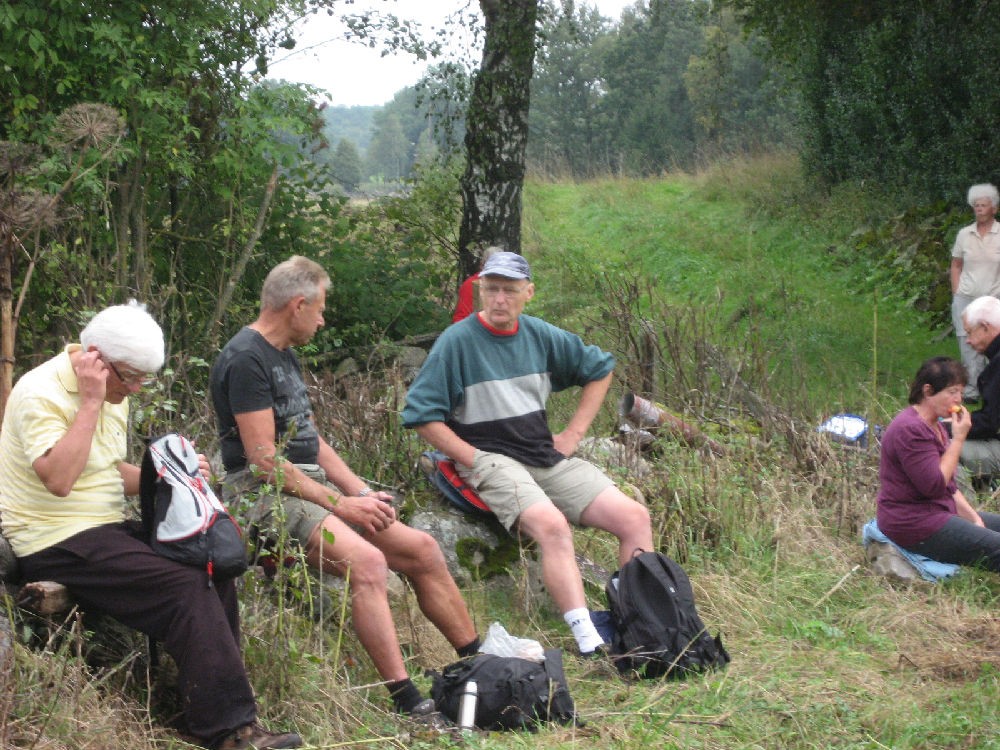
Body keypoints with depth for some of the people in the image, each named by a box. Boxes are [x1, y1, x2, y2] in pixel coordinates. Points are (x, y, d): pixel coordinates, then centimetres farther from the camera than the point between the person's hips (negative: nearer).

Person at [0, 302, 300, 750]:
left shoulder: (114, 396, 13)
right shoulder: (41, 393, -15)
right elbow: (59, 480, -28)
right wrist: (91, 402, -24)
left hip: (104, 529, 9)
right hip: (58, 544, -9)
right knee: (186, 588, -22)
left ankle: (217, 705, 2)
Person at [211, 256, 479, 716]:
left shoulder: (285, 357, 20)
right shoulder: (246, 359, -13)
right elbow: (264, 460, -19)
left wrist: (361, 493, 6)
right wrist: (339, 504, -16)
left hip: (310, 488, 10)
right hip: (264, 494, -10)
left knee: (422, 549, 3)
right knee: (366, 560, -31)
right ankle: (405, 699, -32)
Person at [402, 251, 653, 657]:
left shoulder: (541, 335, 10)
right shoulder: (457, 341, -6)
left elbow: (600, 368, 25)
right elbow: (422, 415, -7)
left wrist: (573, 434, 14)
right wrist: (476, 460, -12)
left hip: (548, 457, 6)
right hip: (491, 462, -6)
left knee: (635, 518, -10)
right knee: (551, 525, -35)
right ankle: (588, 640, -41)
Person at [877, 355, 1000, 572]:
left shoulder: (934, 425, 16)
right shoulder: (910, 430, -19)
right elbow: (935, 485, -23)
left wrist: (973, 518, 7)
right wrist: (958, 439, -18)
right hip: (914, 527, -11)